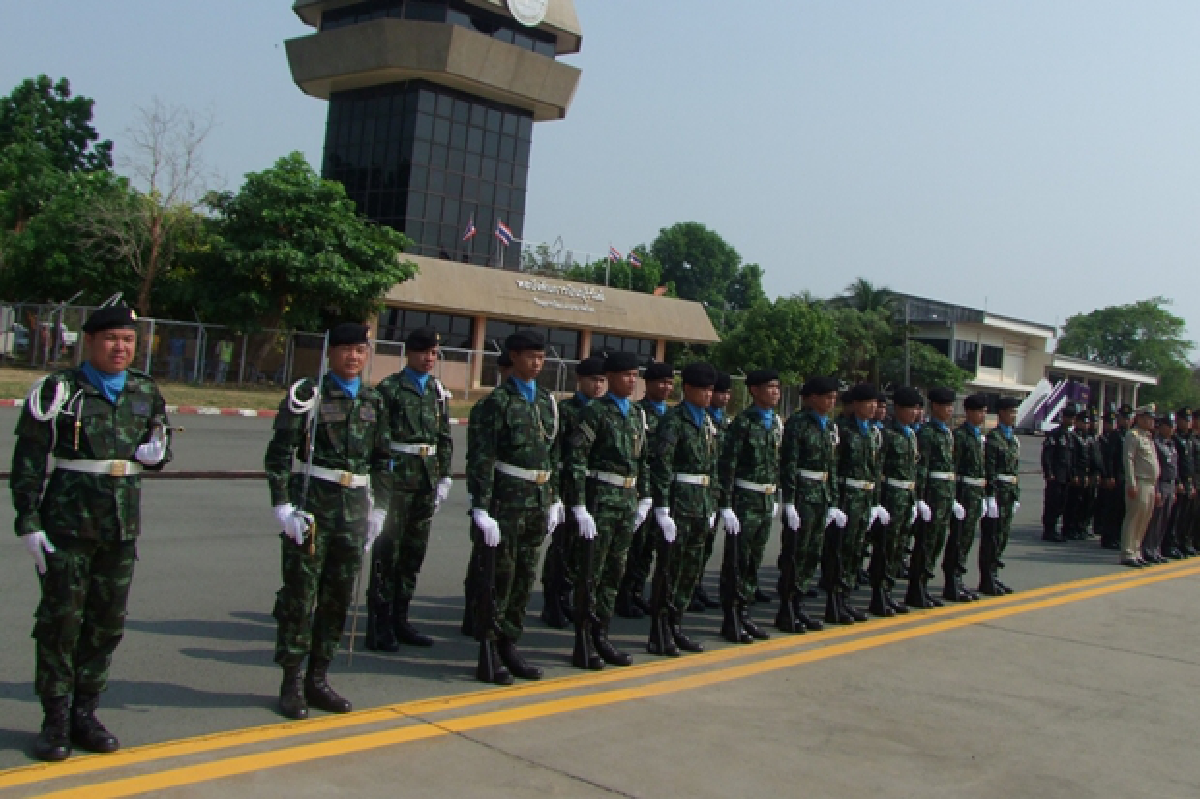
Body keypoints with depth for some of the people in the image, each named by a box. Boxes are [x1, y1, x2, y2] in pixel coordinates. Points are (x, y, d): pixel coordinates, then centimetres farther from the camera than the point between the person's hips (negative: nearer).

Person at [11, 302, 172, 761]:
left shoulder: (146, 393, 8)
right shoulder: (58, 391, -5)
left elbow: (161, 437, 23)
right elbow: (28, 462, -5)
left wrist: (157, 452, -2)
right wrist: (28, 523, -11)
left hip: (123, 528, 4)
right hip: (68, 525, -4)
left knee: (108, 623, 8)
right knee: (61, 620, 0)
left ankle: (84, 714, 21)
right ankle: (55, 721, 12)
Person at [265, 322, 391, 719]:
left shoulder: (374, 402, 12)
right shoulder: (307, 394, -4)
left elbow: (381, 461, 17)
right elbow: (279, 453, -7)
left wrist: (378, 508, 13)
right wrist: (283, 504, -14)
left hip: (354, 512, 5)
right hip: (311, 507, -5)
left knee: (339, 597, 10)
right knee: (300, 594, 1)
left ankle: (318, 678, 23)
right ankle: (292, 682, 13)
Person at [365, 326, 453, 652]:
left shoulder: (438, 392, 13)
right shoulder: (389, 389, -4)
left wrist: (444, 476, 10)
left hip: (427, 480, 6)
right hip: (397, 477, -6)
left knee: (415, 551, 11)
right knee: (387, 551, -2)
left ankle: (399, 619, 22)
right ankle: (379, 625, 5)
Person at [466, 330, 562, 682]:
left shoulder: (547, 401, 12)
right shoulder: (497, 401, -8)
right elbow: (481, 459, -13)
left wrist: (554, 499, 14)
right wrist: (482, 508, -17)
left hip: (538, 502, 6)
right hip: (507, 501, -6)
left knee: (526, 577, 12)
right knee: (500, 577, 1)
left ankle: (509, 644, 25)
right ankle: (489, 651, 12)